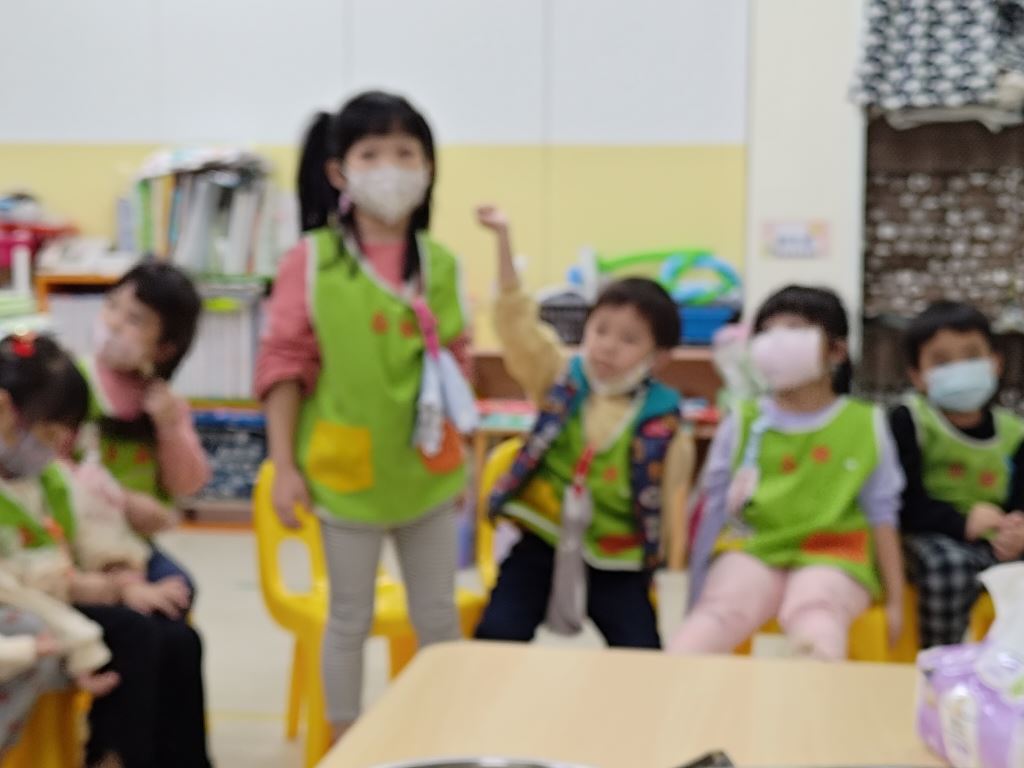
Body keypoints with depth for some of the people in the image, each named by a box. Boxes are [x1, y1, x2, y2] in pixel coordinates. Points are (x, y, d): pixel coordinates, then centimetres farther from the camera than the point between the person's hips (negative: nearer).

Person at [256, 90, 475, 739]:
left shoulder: (441, 264, 0)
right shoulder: (311, 261, -10)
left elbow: (456, 365, 9)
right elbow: (284, 364, -7)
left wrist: (461, 458, 11)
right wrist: (285, 466, -10)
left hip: (426, 472, 3)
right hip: (347, 471, -3)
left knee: (440, 616, 15)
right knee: (351, 620, 12)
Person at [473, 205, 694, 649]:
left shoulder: (662, 417, -5)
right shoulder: (560, 377, 0)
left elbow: (669, 495, 3)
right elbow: (517, 320, -9)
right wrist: (504, 239, -18)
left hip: (617, 561, -1)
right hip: (542, 544, 1)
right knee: (496, 635, -15)